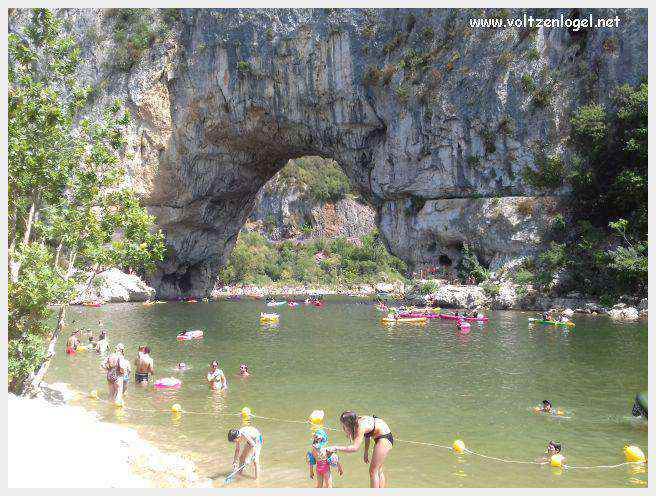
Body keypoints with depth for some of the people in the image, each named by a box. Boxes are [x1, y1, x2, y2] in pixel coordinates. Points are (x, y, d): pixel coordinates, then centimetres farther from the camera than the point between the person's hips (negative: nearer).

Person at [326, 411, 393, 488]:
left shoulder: (361, 426, -26)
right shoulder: (359, 421, -1)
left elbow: (355, 448, -29)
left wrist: (336, 448, -28)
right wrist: (366, 452, 19)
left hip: (384, 438, -10)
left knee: (373, 471, -6)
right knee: (378, 470, 17)